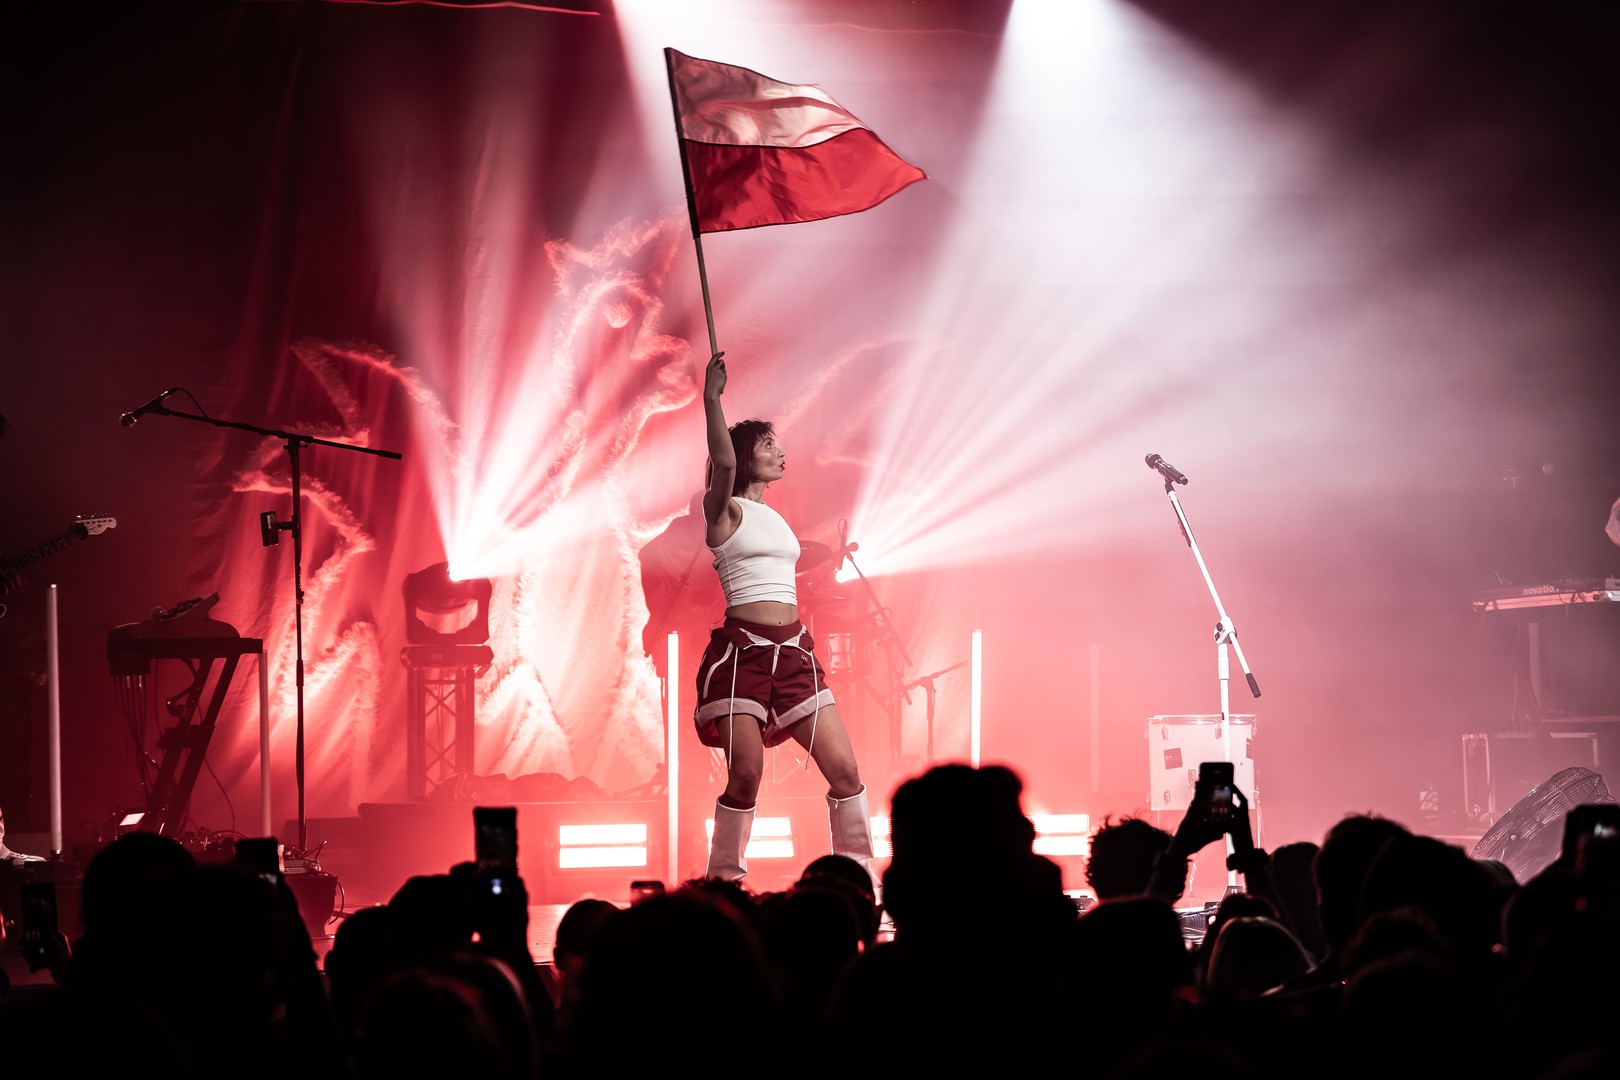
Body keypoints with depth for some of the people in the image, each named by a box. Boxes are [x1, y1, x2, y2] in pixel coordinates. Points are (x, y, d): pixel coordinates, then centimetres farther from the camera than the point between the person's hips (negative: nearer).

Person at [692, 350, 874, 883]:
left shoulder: (774, 518, 22)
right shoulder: (724, 509, 0)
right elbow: (724, 463, -20)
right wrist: (711, 397, -18)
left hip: (792, 652, 6)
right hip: (743, 651, -6)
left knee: (844, 770, -2)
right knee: (745, 775, -12)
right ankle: (724, 881, 3)